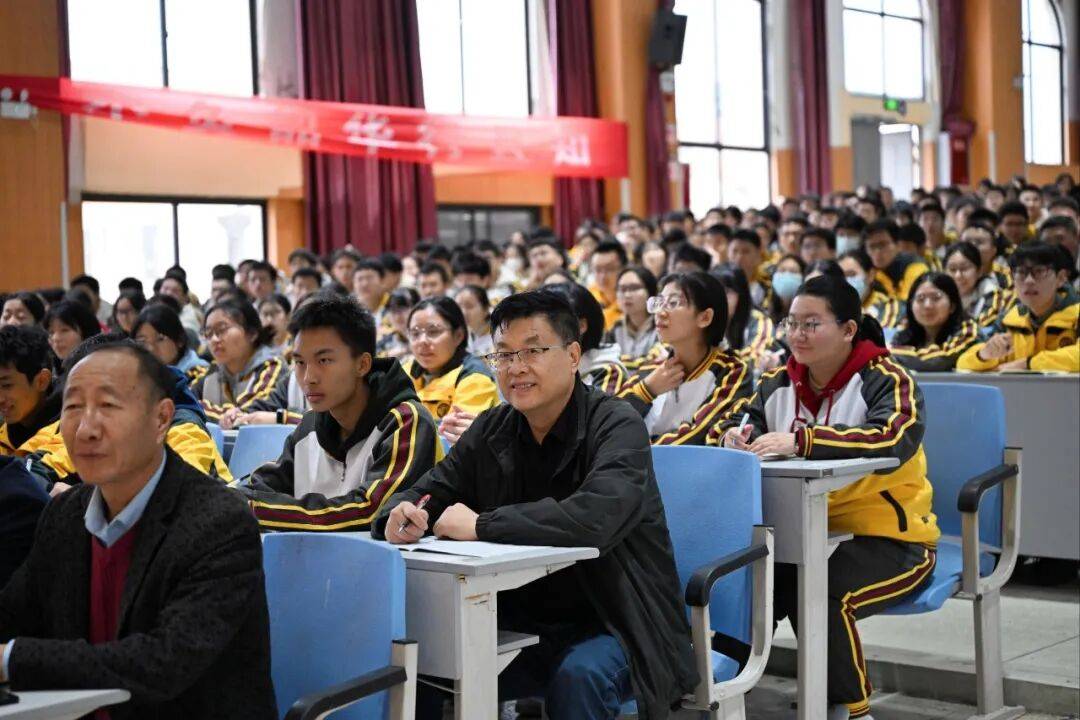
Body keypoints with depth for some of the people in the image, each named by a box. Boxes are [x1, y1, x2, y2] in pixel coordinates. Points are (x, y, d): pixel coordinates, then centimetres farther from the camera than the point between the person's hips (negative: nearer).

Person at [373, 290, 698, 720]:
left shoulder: (617, 426, -14)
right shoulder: (492, 431, 5)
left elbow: (597, 517, -31)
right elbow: (427, 493, 6)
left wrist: (481, 525, -27)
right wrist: (400, 516, -20)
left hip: (610, 624, -5)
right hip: (521, 623, 6)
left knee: (579, 673, -35)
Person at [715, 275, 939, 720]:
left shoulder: (886, 380, -10)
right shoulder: (780, 382, 10)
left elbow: (893, 438, -29)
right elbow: (740, 425, 12)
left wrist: (801, 440, -38)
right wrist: (735, 435, -15)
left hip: (888, 537, -5)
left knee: (820, 591, -32)